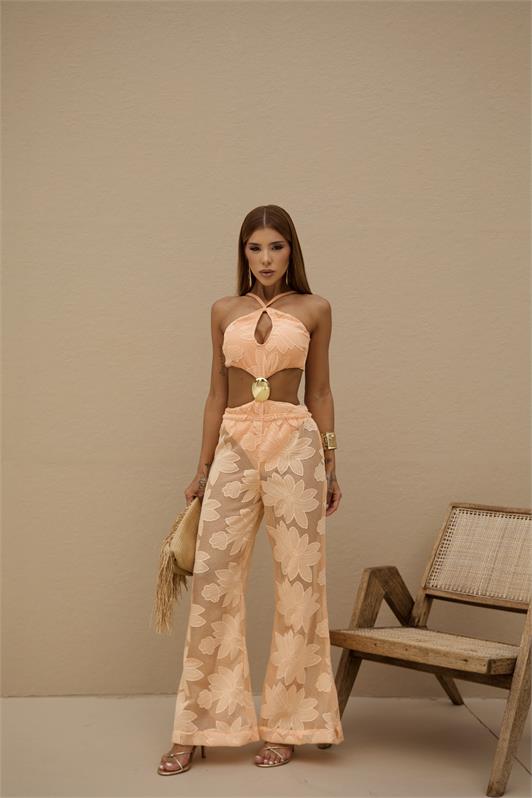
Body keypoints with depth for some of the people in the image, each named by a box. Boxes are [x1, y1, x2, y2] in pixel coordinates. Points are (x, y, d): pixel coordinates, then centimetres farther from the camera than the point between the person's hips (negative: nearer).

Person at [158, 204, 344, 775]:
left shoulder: (314, 310, 6)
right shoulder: (224, 311, 11)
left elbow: (319, 392, 8)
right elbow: (217, 394, 13)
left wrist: (329, 468, 5)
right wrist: (203, 468, 11)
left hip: (294, 444, -2)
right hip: (234, 446, 2)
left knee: (297, 581, 1)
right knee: (212, 581, -1)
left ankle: (284, 724, 15)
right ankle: (196, 728, 10)